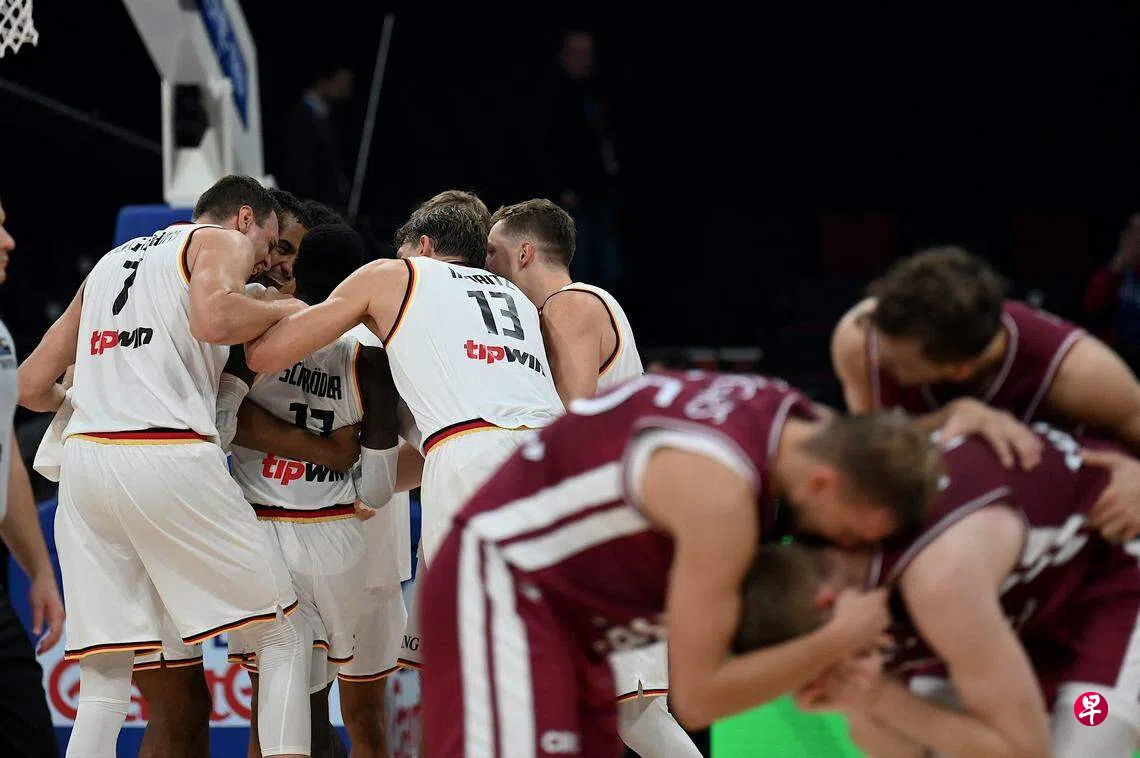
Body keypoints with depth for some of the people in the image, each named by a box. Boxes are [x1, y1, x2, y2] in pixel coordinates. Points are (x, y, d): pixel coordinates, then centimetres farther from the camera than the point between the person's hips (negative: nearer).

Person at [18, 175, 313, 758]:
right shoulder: (222, 241, 9)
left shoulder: (109, 263, 28)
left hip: (83, 456, 6)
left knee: (104, 677, 8)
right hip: (168, 456, -6)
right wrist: (283, 309, 3)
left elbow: (30, 386, 27)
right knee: (282, 634, 8)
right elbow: (212, 319, -15)